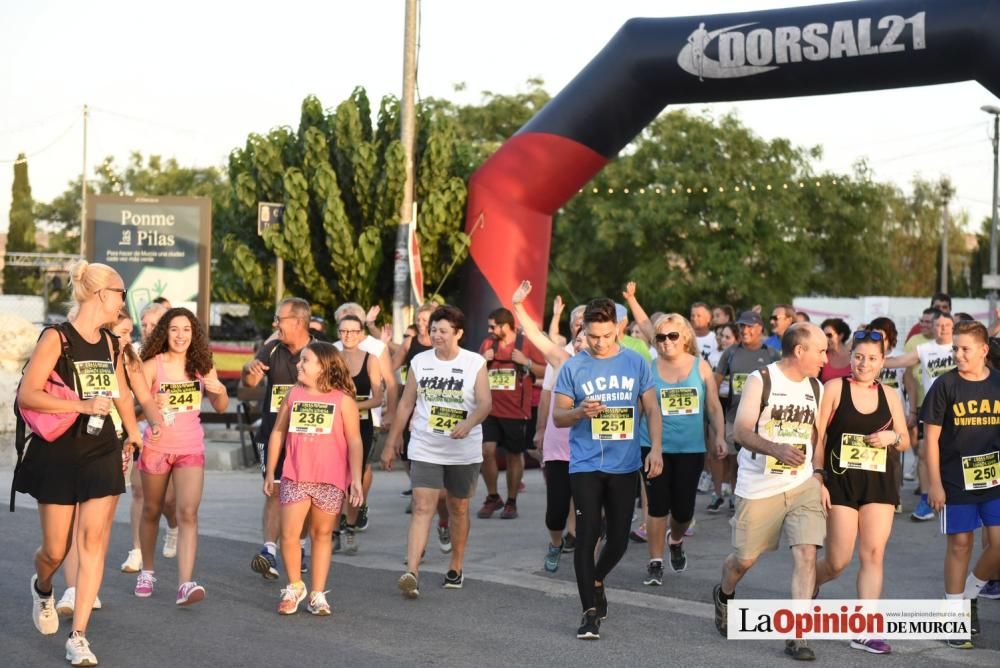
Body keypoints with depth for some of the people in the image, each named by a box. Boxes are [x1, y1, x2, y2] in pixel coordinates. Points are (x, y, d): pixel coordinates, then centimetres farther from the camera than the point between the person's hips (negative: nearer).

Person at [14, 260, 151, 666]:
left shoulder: (109, 343, 8)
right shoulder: (56, 338, -11)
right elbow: (26, 395, -18)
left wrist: (133, 434, 34)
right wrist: (83, 406, -23)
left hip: (103, 455, 5)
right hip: (58, 455, -4)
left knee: (94, 544, -5)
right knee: (56, 550, 6)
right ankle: (42, 588, 42)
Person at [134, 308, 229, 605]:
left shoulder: (202, 365, 1)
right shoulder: (153, 365, -7)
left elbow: (221, 407, 6)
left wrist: (220, 390, -15)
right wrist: (152, 405, -34)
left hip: (191, 448, 1)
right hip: (157, 446, -1)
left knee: (188, 513, -13)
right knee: (151, 511, 14)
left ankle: (185, 584, -21)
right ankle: (147, 571, 35)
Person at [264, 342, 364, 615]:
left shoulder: (343, 400, -1)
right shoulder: (293, 395, 7)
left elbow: (354, 442, -2)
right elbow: (278, 433, 12)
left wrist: (356, 480, -8)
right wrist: (270, 472, 10)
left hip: (330, 480, -2)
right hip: (295, 478, 2)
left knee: (322, 534, 7)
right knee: (289, 534, -7)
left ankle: (318, 594, 16)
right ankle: (294, 586, 14)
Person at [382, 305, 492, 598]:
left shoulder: (475, 363, -3)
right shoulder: (419, 362, 3)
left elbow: (485, 403, -11)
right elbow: (406, 404, 9)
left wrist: (469, 423, -32)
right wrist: (391, 442, 9)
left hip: (464, 452, 0)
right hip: (424, 449, 0)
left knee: (459, 508, 12)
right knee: (422, 508, -12)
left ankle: (456, 568, 28)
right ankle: (411, 573, -20)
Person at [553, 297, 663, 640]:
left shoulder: (636, 363, 3)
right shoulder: (573, 367, -2)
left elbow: (651, 409, 6)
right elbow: (558, 417, 1)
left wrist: (656, 448, -8)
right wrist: (581, 411, -20)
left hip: (625, 465, 2)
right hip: (585, 466, -2)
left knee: (619, 538, 9)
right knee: (587, 535, -7)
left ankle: (597, 582, 39)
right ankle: (590, 612, 1)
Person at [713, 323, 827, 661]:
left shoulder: (815, 388, 7)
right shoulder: (760, 380, -9)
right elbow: (742, 431, -16)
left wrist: (819, 474, 7)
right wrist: (777, 449, -32)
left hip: (803, 485, 3)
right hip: (759, 488, -3)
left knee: (806, 553, -12)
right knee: (745, 558, 9)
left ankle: (796, 636, -8)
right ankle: (723, 596, 43)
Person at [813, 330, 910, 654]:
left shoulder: (889, 395, 7)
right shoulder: (834, 388, -4)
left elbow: (906, 442, 14)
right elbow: (818, 436, -4)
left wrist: (892, 437, -9)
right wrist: (818, 479, -10)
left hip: (880, 483, 3)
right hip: (841, 481, -3)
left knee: (873, 555, -1)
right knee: (838, 561, -2)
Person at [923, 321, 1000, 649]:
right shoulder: (945, 385, -5)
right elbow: (931, 436, -3)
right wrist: (934, 483, -7)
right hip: (956, 481, -2)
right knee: (960, 544, 5)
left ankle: (970, 594, 21)